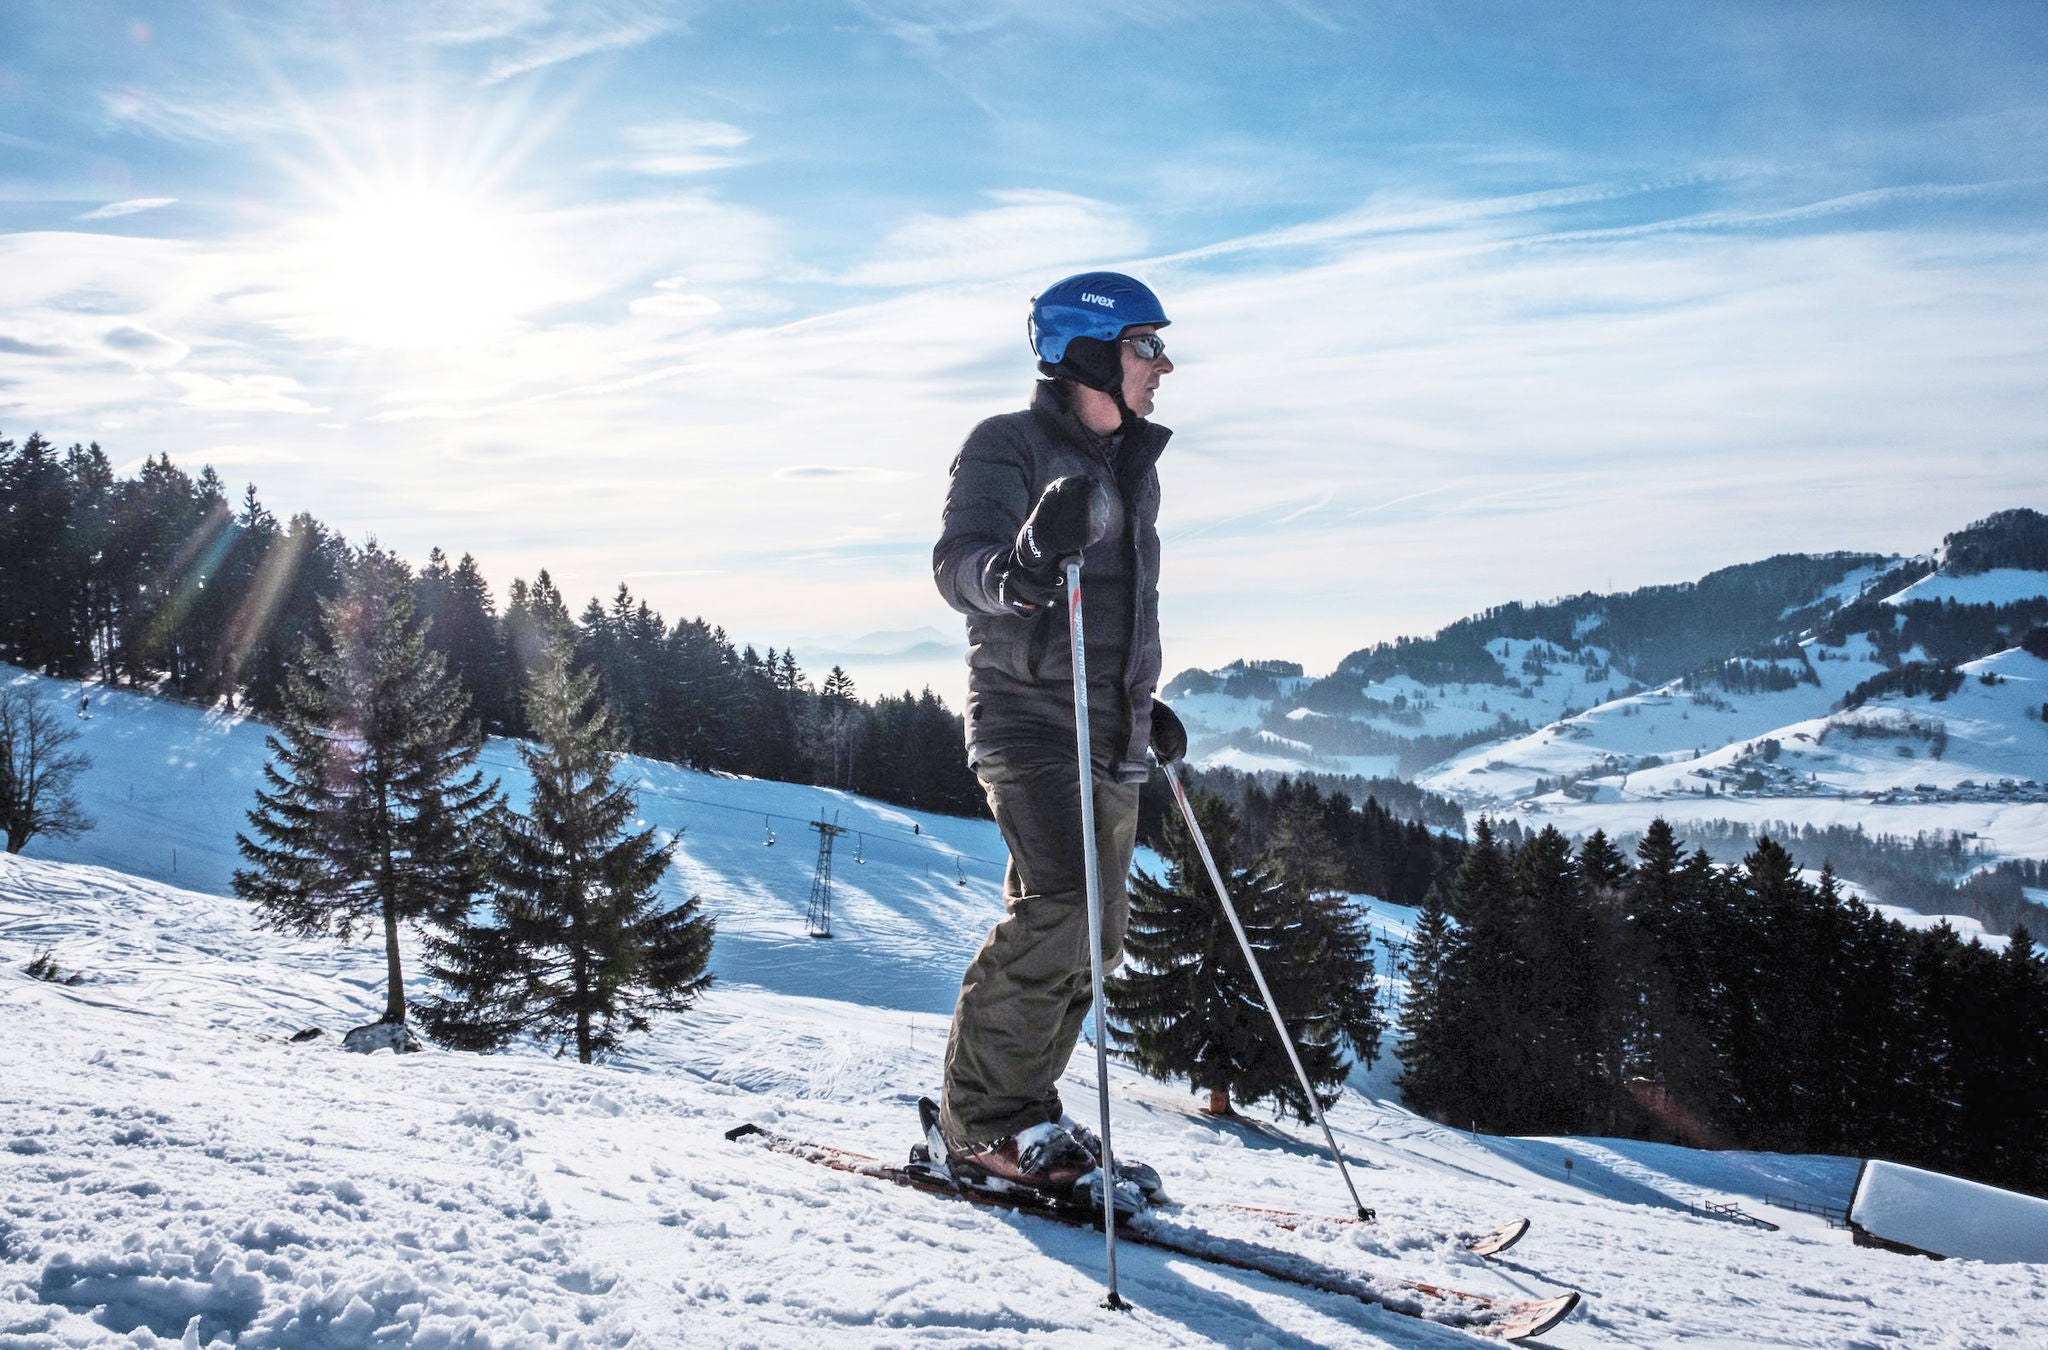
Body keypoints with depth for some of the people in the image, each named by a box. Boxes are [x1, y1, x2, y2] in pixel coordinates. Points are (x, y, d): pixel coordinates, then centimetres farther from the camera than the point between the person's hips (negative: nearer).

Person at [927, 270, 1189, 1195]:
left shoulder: (1133, 467, 19)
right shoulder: (1007, 448, -5)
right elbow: (958, 565, -20)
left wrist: (1145, 705, 25)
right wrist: (1020, 571, -42)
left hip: (1112, 738, 8)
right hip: (1029, 720, -8)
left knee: (1093, 935, 6)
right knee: (1058, 910, -21)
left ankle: (1019, 1105, 18)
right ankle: (978, 1120, -10)